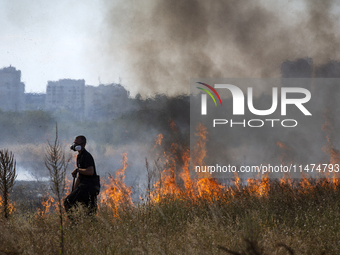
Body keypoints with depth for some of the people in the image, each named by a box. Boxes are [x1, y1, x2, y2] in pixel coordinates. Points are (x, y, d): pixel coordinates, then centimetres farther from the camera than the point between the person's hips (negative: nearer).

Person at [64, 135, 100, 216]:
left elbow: (90, 172, -27)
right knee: (91, 210, 11)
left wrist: (77, 170, -15)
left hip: (89, 185, -11)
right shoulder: (79, 156, 19)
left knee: (68, 202, -16)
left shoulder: (86, 156, -13)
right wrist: (74, 189, 21)